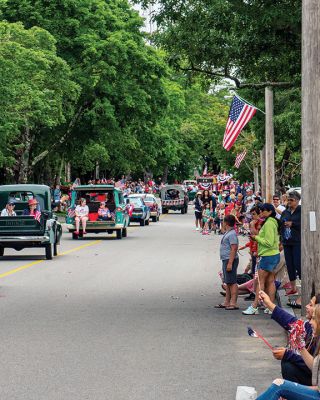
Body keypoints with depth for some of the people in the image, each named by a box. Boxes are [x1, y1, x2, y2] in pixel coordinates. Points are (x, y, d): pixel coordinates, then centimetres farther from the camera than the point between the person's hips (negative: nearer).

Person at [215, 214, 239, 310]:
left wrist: (230, 263, -25)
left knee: (232, 282, -9)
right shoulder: (227, 233, 17)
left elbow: (234, 249, -21)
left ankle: (233, 303, -9)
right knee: (228, 282, 13)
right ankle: (227, 302, 19)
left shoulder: (232, 234, -15)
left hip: (230, 260, -11)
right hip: (226, 260, 11)